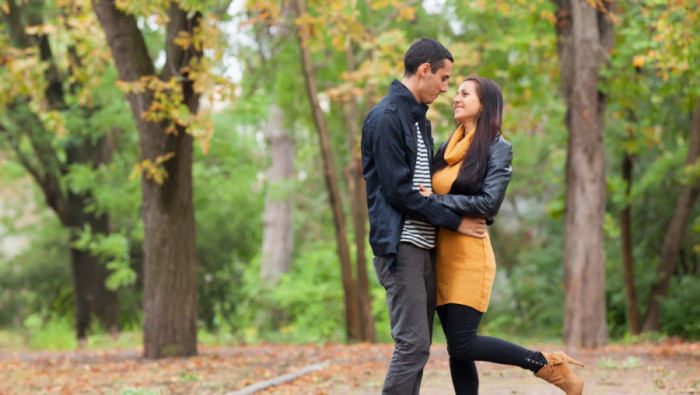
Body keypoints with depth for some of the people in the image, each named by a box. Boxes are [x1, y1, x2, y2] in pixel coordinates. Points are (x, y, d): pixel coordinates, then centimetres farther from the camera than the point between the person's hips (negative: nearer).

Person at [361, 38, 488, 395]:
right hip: (399, 245, -10)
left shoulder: (418, 119, 20)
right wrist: (454, 221, -11)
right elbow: (398, 190, -16)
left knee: (418, 344, 9)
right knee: (413, 344, -13)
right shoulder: (387, 117, -11)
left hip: (424, 245, 10)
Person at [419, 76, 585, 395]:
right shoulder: (446, 149, 15)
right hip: (440, 252, 7)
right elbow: (428, 193, 19)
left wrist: (436, 201, -15)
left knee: (462, 345, -14)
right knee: (457, 349, 4)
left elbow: (489, 203, -14)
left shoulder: (497, 148, -3)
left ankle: (550, 365, -1)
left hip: (470, 252, -7)